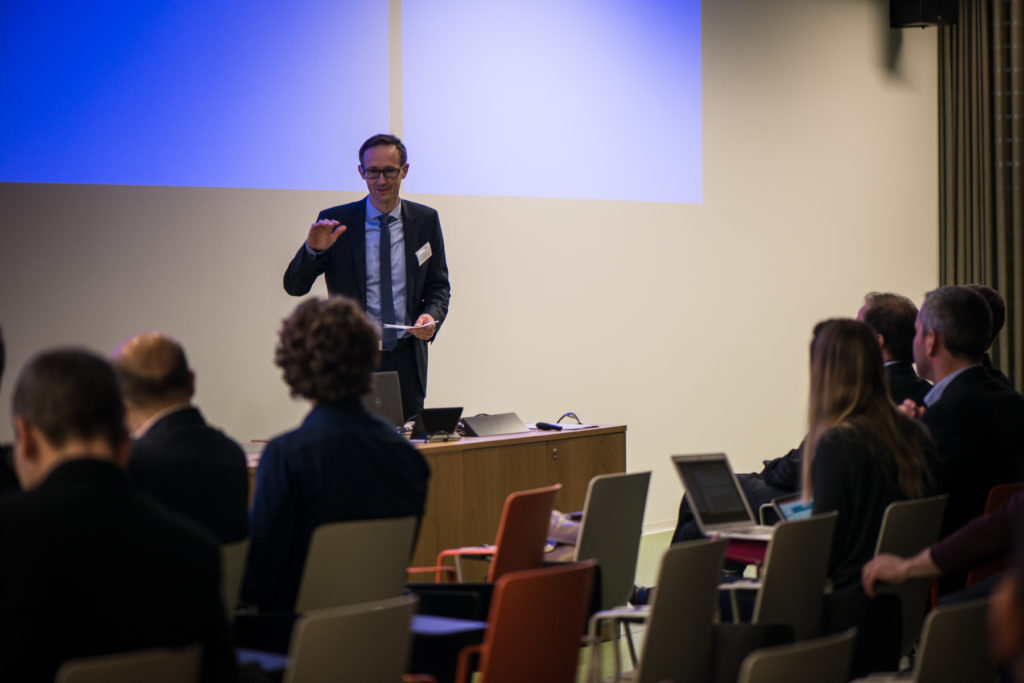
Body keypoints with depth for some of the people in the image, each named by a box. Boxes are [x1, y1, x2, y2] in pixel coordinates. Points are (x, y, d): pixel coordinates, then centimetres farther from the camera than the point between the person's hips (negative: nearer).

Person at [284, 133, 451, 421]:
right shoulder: (335, 222, 1)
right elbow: (294, 286, -2)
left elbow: (438, 286, 13)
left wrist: (431, 316, -8)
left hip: (406, 360, 2)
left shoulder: (425, 220, 8)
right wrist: (313, 249, -21)